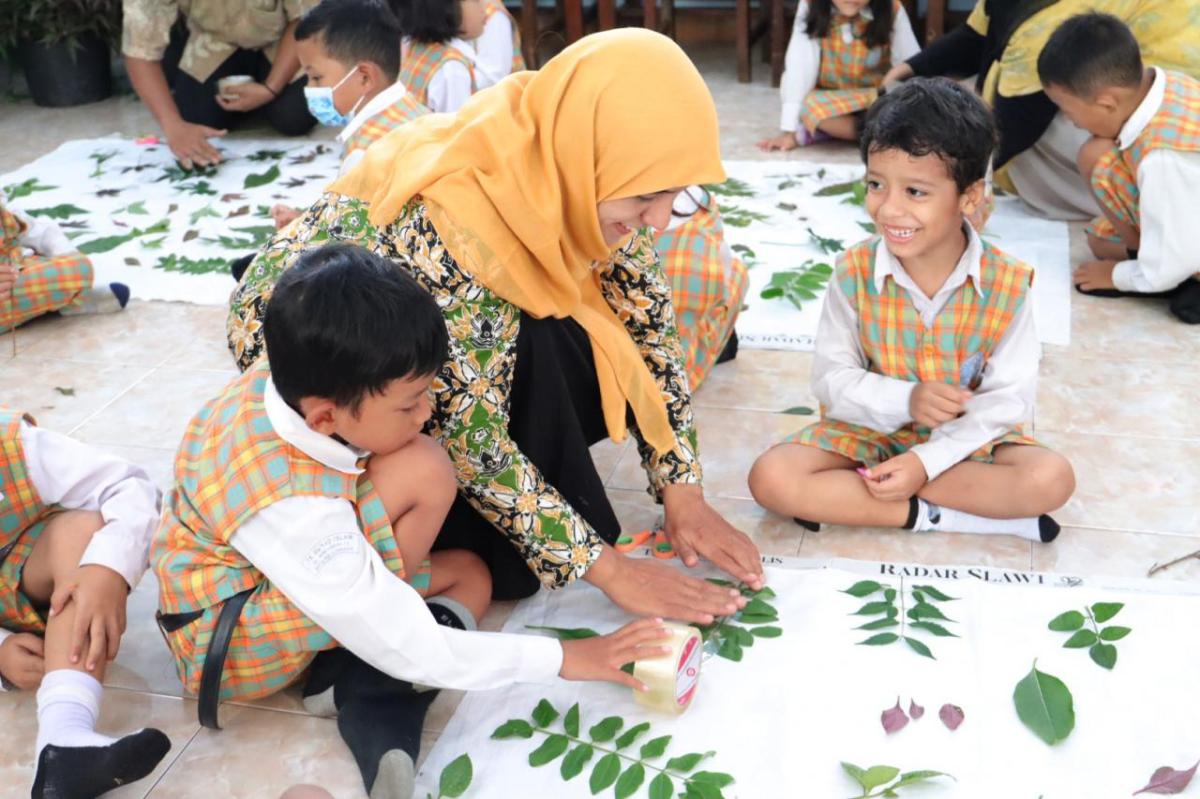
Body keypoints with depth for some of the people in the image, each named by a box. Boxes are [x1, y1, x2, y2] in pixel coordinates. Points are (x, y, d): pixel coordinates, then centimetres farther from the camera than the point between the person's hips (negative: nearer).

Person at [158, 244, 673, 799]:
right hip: (234, 647, -9)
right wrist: (562, 659, -24)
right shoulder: (293, 510, -37)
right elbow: (410, 651, -30)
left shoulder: (286, 382, -18)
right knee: (422, 473, -27)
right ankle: (355, 688, -9)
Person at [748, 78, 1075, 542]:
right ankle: (930, 515, -21)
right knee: (771, 478, -24)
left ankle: (847, 495, -24)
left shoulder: (1006, 283, -15)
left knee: (1052, 479, -27)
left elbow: (1010, 396, -13)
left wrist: (928, 460, -24)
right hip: (869, 429, 0)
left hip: (966, 439, 1)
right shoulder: (855, 272, -13)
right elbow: (831, 379, -9)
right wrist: (904, 399, -28)